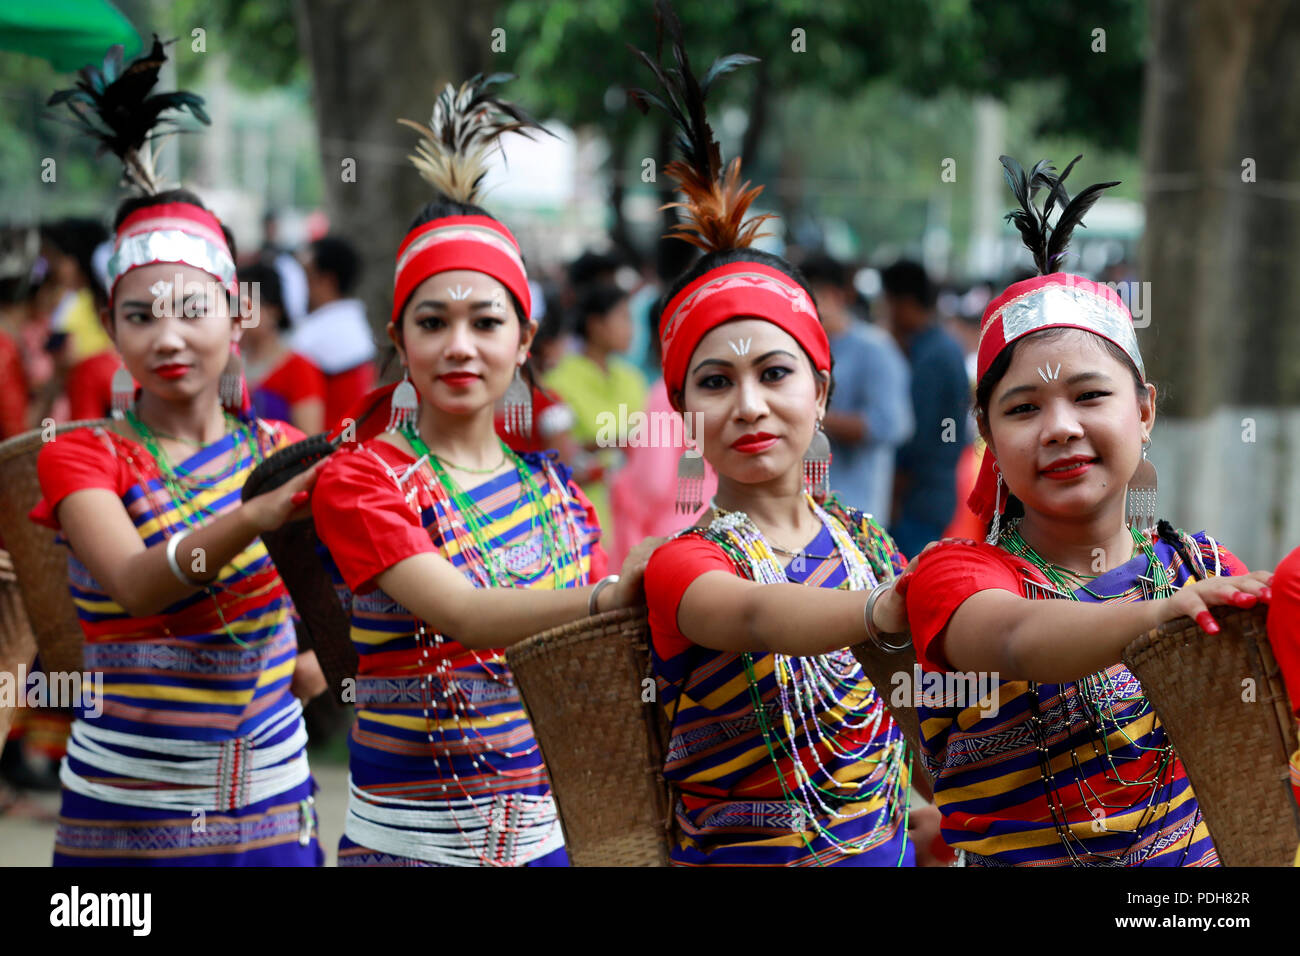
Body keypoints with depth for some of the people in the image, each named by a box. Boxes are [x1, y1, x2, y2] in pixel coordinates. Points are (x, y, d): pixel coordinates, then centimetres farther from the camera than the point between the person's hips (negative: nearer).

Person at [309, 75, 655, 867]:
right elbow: (466, 616, -24)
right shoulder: (361, 481, -8)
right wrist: (618, 593, -37)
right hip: (411, 840, -4)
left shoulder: (551, 486, 8)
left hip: (552, 832, 4)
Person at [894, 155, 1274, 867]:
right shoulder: (955, 574, -7)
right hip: (1015, 857, -1)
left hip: (1197, 857, 2)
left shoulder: (1199, 568, 4)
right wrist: (1159, 616, -45)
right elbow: (1016, 641, -28)